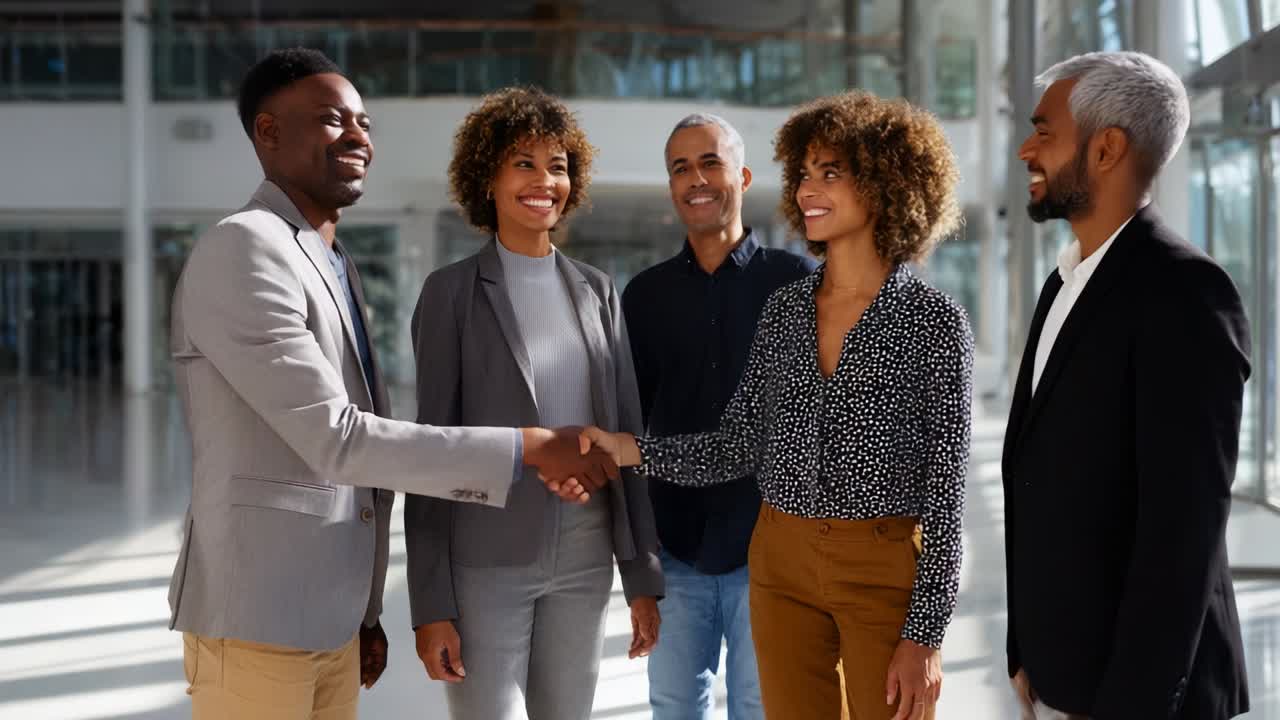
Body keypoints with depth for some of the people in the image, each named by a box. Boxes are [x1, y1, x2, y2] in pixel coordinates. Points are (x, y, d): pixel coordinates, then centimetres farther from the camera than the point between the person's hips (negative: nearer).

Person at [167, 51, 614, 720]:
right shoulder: (241, 250, -14)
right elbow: (336, 442, -21)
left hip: (331, 618, 8)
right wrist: (529, 449, -21)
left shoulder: (335, 268, 16)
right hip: (256, 621, -8)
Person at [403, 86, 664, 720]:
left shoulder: (597, 292, 8)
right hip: (485, 566, -4)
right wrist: (431, 604, -8)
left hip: (584, 561, 4)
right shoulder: (451, 292, -3)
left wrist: (643, 576, 6)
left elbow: (627, 434, 9)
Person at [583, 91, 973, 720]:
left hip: (887, 572, -4)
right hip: (782, 564, 4)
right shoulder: (784, 308, 6)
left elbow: (945, 485, -9)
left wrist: (926, 632, -12)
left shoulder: (934, 320, -8)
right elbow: (738, 448, 6)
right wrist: (631, 450, -9)